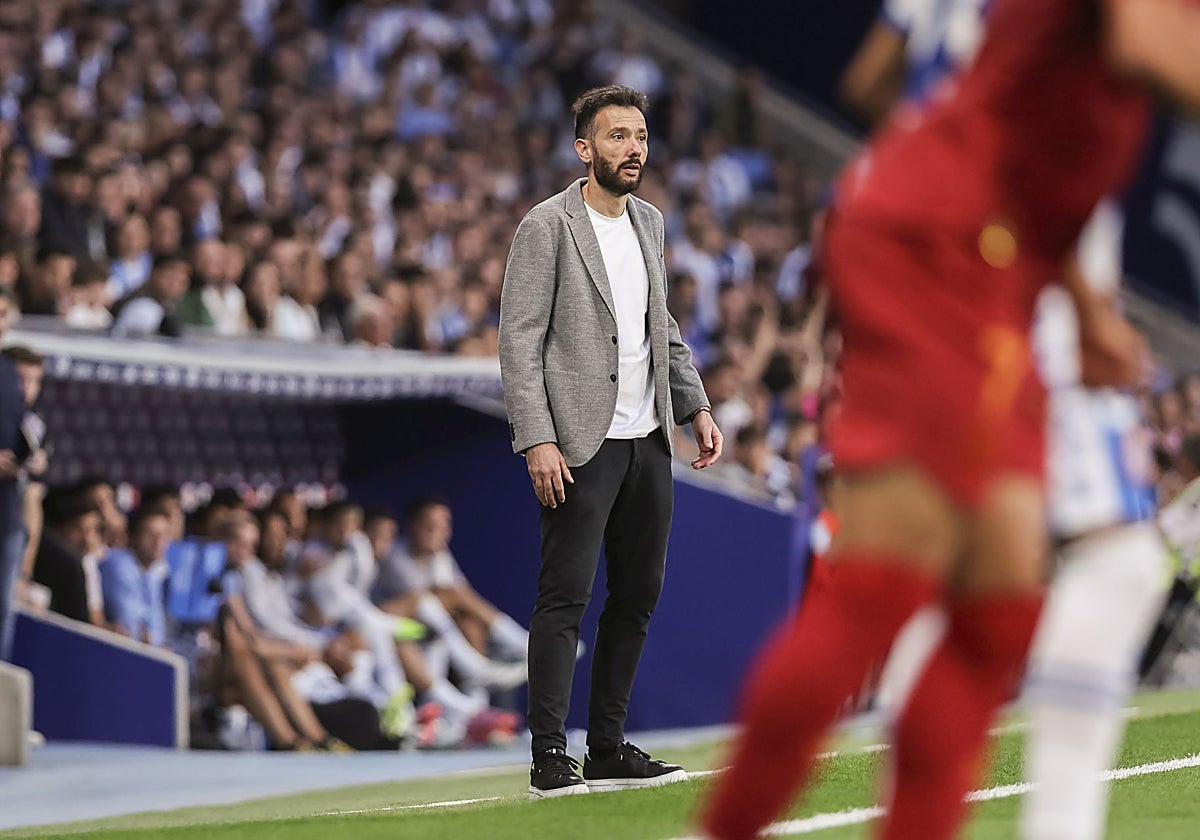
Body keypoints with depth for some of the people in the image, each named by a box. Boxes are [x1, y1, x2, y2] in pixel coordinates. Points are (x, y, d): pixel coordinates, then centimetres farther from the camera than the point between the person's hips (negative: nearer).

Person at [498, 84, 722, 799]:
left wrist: (697, 405, 11)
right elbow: (519, 342, -11)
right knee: (565, 599, -9)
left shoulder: (648, 222, 14)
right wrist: (538, 440, -19)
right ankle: (550, 759, -9)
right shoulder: (547, 228, -7)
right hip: (582, 445, -7)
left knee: (638, 598, 9)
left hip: (648, 442, 7)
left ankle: (610, 747, 17)